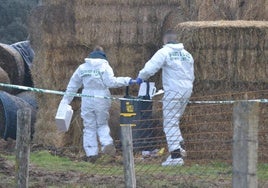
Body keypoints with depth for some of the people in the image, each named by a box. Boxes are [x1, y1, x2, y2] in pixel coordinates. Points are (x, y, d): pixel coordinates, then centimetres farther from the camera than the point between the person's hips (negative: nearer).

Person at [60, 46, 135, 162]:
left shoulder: (82, 68, 9)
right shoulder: (105, 67, -2)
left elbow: (72, 86, 14)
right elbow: (111, 82, -16)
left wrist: (66, 100, 19)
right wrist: (127, 81, -9)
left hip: (87, 100, 2)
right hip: (102, 99, -2)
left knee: (89, 126, 7)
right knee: (102, 124, 14)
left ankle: (91, 153, 2)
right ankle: (107, 143, -10)